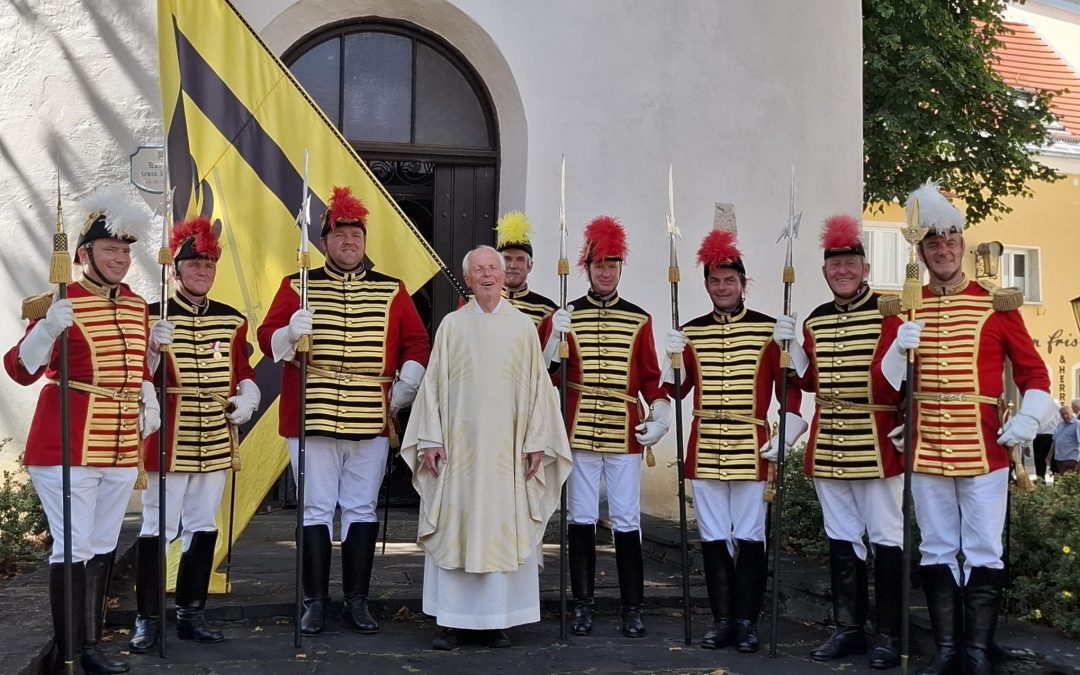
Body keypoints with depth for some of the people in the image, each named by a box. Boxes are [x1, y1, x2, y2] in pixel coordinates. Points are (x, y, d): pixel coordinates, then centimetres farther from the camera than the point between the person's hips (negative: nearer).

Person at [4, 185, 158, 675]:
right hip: (67, 447, -7)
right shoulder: (61, 303, -9)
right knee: (73, 549, -5)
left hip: (122, 449, 7)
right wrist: (47, 328, -31)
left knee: (103, 547, 13)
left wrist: (148, 400, 10)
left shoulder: (137, 305, 11)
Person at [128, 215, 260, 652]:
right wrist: (154, 348, -22)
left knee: (203, 527, 11)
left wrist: (247, 395, -2)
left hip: (215, 443, 5)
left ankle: (191, 614, 23)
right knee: (158, 528, -2)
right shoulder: (153, 317, -3)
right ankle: (148, 620, 9)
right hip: (169, 443, -4)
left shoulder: (232, 320, 9)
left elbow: (241, 370, 18)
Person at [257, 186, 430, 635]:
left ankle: (357, 601, 16)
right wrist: (290, 333, -21)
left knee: (362, 510, 7)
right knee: (316, 511, 3)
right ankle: (315, 602, 13)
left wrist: (405, 388, -2)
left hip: (372, 423, 2)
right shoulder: (297, 287, 6)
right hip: (312, 420, -1)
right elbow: (268, 339, 0)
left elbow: (416, 344, 10)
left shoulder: (392, 291, 10)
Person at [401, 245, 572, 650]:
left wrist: (537, 441, -2)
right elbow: (435, 383, 5)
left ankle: (497, 620, 10)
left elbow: (538, 385, 5)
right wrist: (430, 439, -3)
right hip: (460, 444, 0)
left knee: (505, 530, 1)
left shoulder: (524, 327, 6)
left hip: (507, 447, 0)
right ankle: (455, 621, 8)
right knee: (455, 529, 0)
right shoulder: (451, 325, 6)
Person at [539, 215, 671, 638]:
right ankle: (582, 606, 15)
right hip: (579, 434, 0)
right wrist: (555, 335, -15)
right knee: (581, 520, 5)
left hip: (626, 436, 0)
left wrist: (661, 414, -6)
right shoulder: (563, 317, 5)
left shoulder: (639, 320, 8)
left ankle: (633, 609, 12)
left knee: (627, 522, 3)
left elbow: (650, 376, 8)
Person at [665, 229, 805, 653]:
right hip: (705, 450, 3)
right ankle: (722, 620, 17)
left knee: (749, 538, 3)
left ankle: (747, 621, 13)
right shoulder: (690, 332, 8)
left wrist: (786, 437, -7)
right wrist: (672, 358, -10)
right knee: (713, 538, 7)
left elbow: (789, 386, 2)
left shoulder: (768, 329, 0)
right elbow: (677, 388, 8)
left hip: (751, 449, -2)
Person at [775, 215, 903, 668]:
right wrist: (790, 346, 0)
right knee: (841, 539, 13)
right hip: (828, 446, 5)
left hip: (876, 445, -5)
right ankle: (848, 629, 23)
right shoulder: (816, 320, 10)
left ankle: (887, 636, 11)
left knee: (885, 539, 2)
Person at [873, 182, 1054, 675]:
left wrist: (1027, 420, -11)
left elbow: (1032, 371, 5)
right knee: (936, 553, 8)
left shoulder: (996, 304, 2)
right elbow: (883, 382, 4)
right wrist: (899, 349, -15)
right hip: (926, 450, 2)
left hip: (984, 451, -2)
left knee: (984, 554, 2)